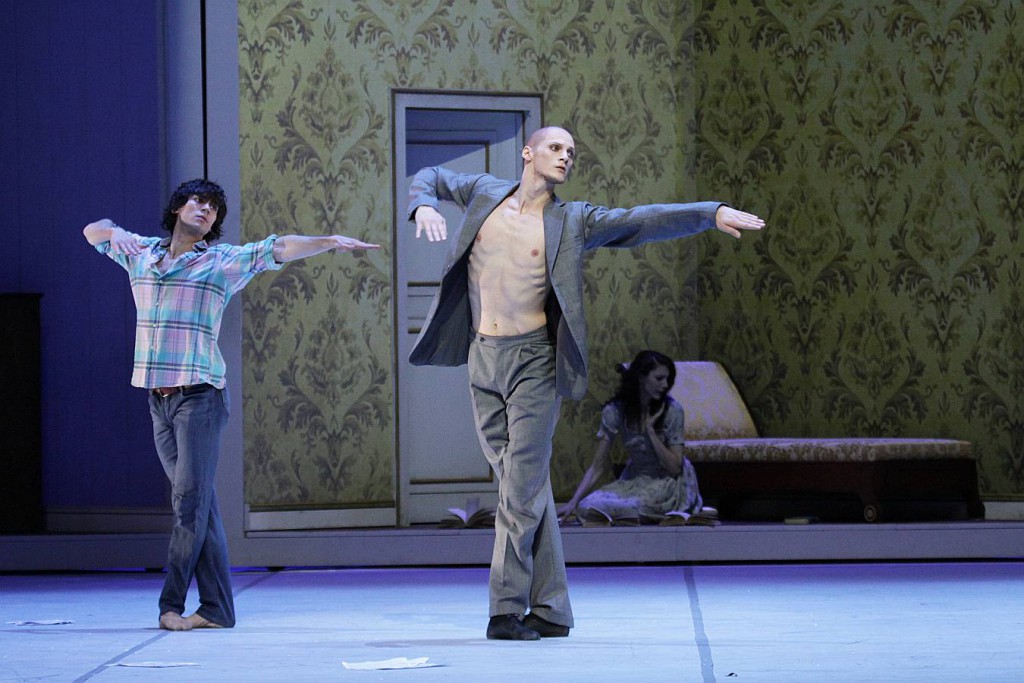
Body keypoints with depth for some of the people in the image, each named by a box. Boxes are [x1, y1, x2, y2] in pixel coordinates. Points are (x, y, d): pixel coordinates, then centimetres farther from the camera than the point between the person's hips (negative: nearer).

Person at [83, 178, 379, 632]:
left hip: (199, 395, -4)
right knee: (199, 506, 2)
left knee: (191, 499, -11)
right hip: (158, 398, 4)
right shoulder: (141, 253, 16)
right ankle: (216, 608, -1)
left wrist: (331, 242, -17)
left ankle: (172, 603, -7)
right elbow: (92, 232, 26)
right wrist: (112, 231, 3)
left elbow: (279, 249, -5)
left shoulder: (223, 262, 4)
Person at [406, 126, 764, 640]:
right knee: (522, 485, 6)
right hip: (483, 359, 3)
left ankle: (508, 609, -5)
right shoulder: (486, 194, 10)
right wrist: (423, 206, 3)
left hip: (534, 360, -3)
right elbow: (431, 178, 26)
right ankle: (550, 611, 11)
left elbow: (644, 220, -5)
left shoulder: (572, 221, 3)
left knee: (523, 486, -9)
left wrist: (711, 213, -16)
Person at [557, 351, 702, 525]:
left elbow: (674, 468, -14)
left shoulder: (671, 409, -15)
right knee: (587, 507, -19)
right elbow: (598, 468, -8)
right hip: (634, 479, 4)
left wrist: (650, 430, -23)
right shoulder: (615, 411, -10)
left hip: (668, 482, -4)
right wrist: (573, 503, -19)